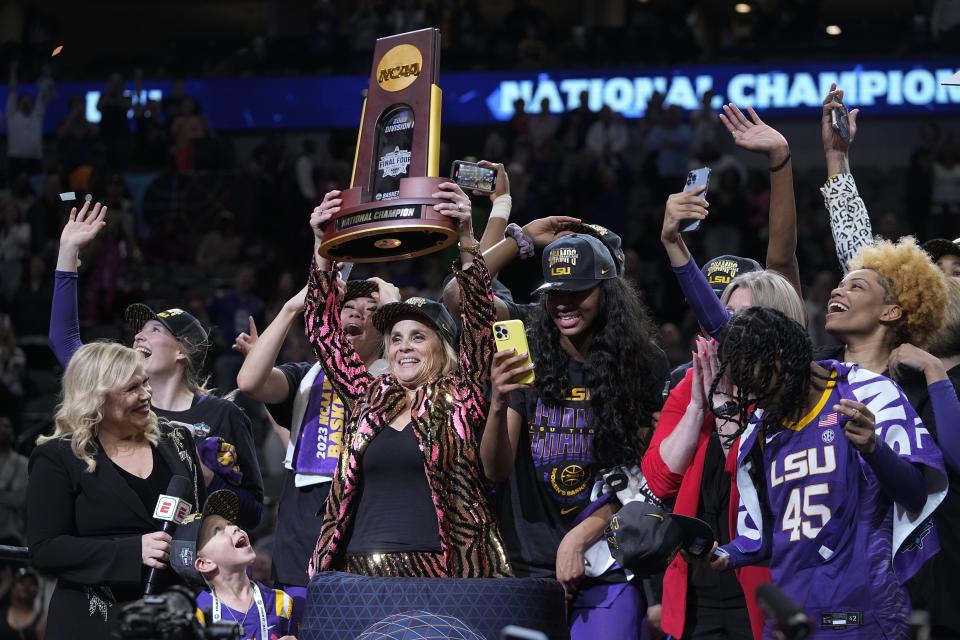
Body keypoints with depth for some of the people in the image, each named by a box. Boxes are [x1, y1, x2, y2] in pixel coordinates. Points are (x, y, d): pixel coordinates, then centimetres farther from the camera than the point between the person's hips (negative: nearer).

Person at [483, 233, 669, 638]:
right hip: (531, 567, 1)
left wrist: (580, 536, -11)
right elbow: (497, 470, -4)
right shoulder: (527, 363, 1)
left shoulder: (642, 366, -1)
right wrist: (498, 405, -22)